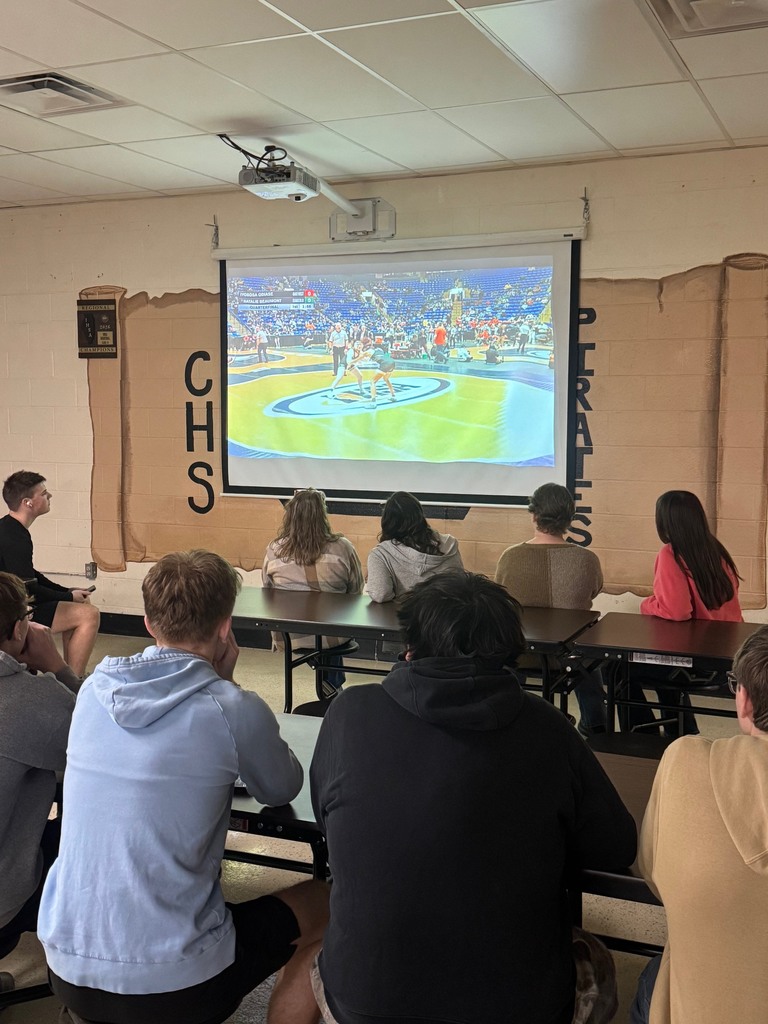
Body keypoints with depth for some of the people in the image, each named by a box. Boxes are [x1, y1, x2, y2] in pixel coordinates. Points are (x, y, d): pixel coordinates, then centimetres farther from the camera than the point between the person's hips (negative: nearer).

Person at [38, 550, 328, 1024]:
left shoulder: (93, 690, 0)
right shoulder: (234, 710, -16)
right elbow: (283, 790, 4)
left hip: (67, 970, 6)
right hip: (173, 985, -5)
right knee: (325, 900, 16)